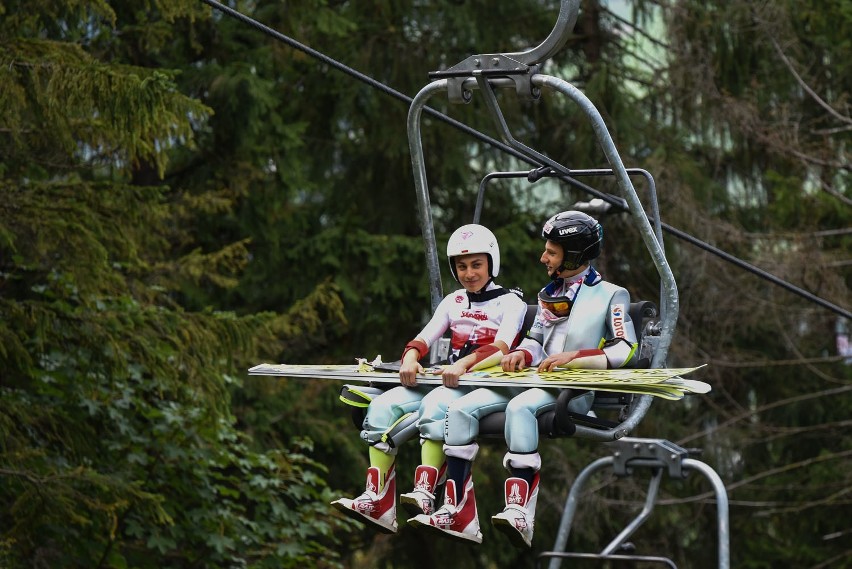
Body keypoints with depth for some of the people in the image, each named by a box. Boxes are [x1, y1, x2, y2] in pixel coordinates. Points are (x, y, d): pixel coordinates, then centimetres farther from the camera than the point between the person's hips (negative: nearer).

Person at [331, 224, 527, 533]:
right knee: (383, 406, -18)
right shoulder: (453, 302, 22)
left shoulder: (510, 303, 3)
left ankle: (424, 495, -48)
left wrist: (465, 363, -33)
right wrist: (410, 358, -15)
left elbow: (500, 348, -15)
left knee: (435, 405, -38)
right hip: (449, 379, 6)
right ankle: (376, 501, -28)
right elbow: (424, 337, 9)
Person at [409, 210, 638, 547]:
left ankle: (519, 512, -46)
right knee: (461, 409, -13)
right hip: (537, 381, 7)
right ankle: (457, 513, -21)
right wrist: (523, 354, -3)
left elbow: (626, 350, -9)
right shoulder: (549, 295, 23)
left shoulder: (611, 296, 1)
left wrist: (573, 357, -20)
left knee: (520, 406, -38)